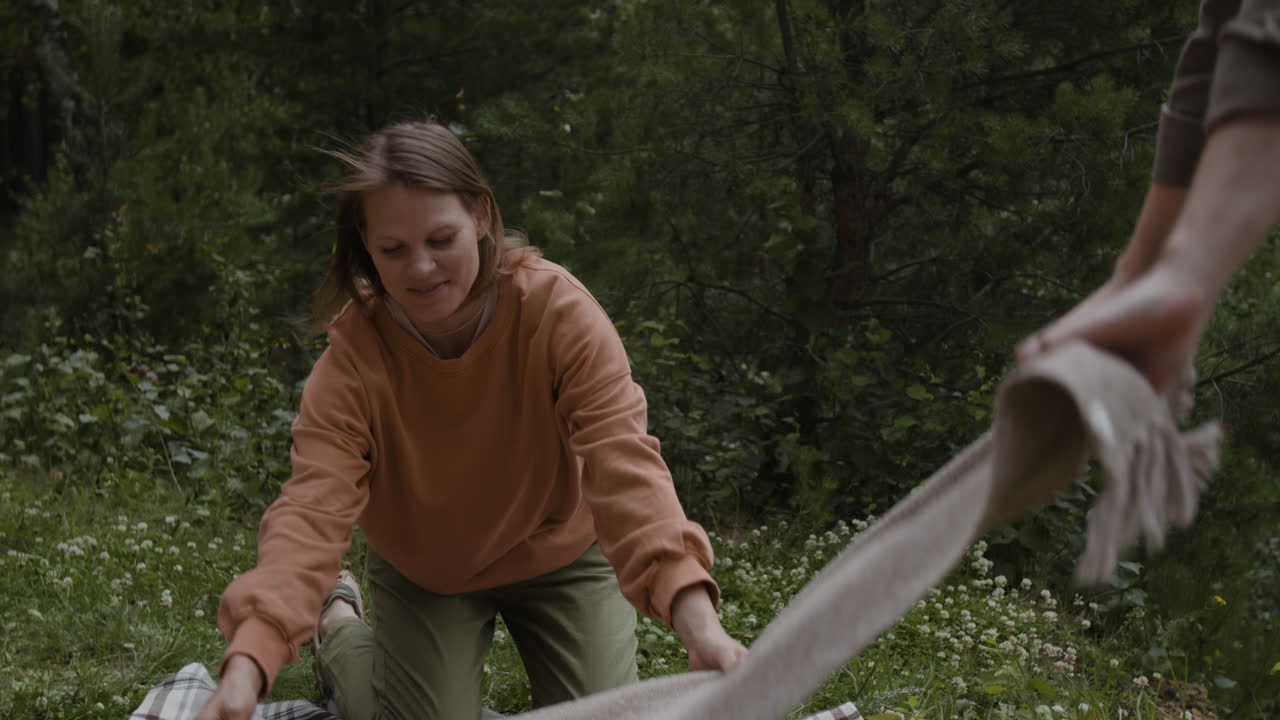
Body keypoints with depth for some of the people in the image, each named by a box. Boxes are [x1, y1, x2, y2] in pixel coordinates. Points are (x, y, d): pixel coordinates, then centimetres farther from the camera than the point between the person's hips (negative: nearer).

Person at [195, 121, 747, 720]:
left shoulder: (558, 310, -30)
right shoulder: (354, 355, -29)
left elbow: (623, 464, -40)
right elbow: (312, 510, -39)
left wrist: (699, 625, -55)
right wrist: (244, 671, -56)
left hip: (560, 554, 1)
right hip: (425, 574, 0)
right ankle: (339, 628, 24)